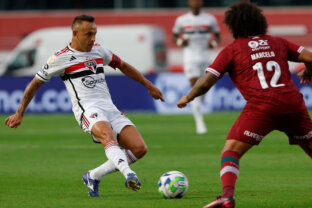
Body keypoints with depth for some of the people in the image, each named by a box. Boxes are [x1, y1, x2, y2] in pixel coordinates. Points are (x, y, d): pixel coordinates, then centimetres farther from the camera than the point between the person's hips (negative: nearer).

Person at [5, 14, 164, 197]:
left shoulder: (99, 50, 18)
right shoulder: (61, 58, 2)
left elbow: (123, 66, 34)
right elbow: (35, 84, 12)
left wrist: (149, 85, 36)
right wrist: (20, 113, 16)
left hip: (110, 108, 6)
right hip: (88, 110, -6)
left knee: (139, 148, -13)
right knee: (107, 135, -39)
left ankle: (94, 176, 1)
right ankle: (128, 174, -62)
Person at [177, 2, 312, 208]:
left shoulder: (232, 50, 11)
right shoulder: (277, 42, 20)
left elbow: (205, 83, 5)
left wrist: (187, 97, 23)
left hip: (261, 106, -4)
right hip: (293, 102, 4)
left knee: (230, 151, 0)